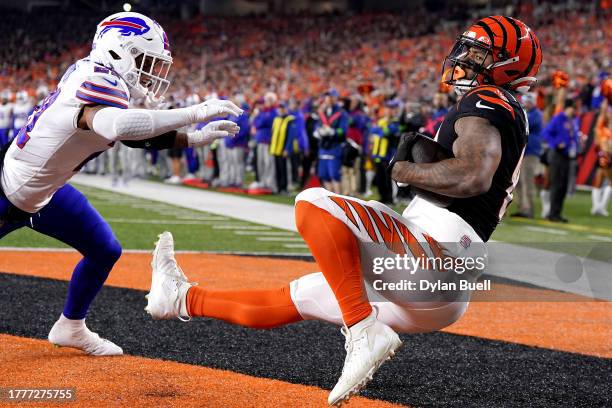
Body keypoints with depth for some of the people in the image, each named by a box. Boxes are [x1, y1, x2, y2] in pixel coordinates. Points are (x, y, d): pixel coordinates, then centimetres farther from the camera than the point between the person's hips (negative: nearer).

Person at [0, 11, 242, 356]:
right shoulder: (97, 83, -30)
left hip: (45, 193, 9)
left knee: (105, 251, 13)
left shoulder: (91, 76, -3)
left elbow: (136, 134, 9)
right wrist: (195, 113, -52)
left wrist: (194, 139, 0)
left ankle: (71, 328, 32)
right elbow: (116, 125, -53)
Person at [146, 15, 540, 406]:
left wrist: (403, 169, -9)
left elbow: (473, 177, -25)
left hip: (434, 253, -10)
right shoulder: (506, 115, 26)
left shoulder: (486, 101, -5)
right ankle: (183, 299, 38)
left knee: (313, 204, -21)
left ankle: (365, 332, -25)